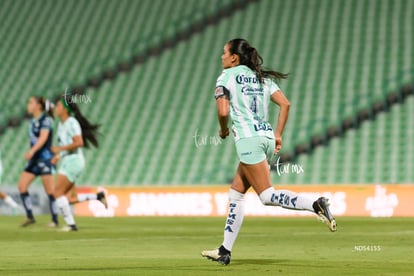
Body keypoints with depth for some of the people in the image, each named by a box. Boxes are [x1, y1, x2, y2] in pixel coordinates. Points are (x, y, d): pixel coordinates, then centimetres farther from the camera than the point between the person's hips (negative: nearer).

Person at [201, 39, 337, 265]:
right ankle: (225, 251, 15)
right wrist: (278, 134, 12)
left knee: (267, 196, -11)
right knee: (236, 194, 14)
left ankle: (315, 205, -30)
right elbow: (285, 104, 10)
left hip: (248, 138, -8)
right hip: (267, 136, 8)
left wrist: (223, 131, 8)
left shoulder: (226, 76, 0)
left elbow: (223, 112, -11)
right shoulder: (261, 77, 18)